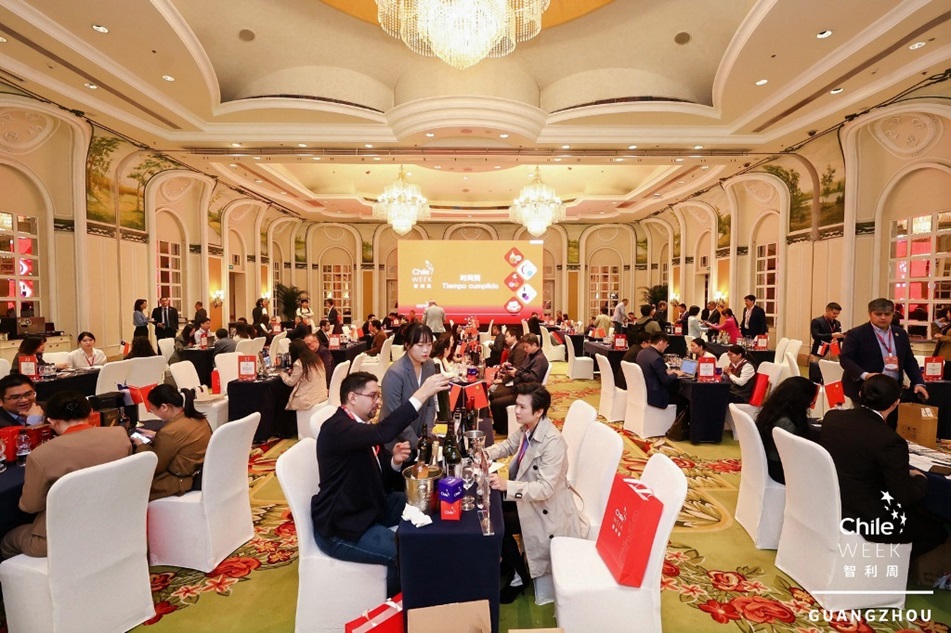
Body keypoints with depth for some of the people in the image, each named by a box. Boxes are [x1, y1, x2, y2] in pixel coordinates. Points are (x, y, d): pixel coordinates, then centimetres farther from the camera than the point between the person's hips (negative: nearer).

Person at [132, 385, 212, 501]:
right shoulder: (198, 418, -3)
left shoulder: (170, 431, -26)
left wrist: (141, 446, 4)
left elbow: (155, 467, -10)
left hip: (181, 481, -8)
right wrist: (155, 438, 17)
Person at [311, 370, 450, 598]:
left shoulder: (363, 427, 6)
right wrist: (421, 394, -43)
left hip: (369, 507, 10)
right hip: (340, 527, -10)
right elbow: (383, 432, -42)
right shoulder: (336, 428, -23)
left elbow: (381, 478, 10)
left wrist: (395, 462, -13)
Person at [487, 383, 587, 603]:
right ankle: (508, 564, 25)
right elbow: (508, 445, 11)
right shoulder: (527, 428, -8)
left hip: (547, 510, -8)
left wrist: (507, 485, -44)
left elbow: (545, 489, -34)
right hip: (528, 496, 8)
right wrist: (486, 453, -8)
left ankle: (520, 576, 12)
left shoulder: (553, 443, -33)